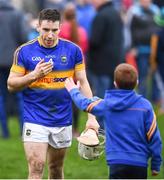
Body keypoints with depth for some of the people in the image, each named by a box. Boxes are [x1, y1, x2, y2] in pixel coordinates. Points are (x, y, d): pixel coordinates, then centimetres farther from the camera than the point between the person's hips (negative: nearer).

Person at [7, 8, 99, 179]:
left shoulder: (73, 50, -1)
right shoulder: (24, 51, -5)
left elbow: (83, 83, 3)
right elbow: (11, 84, -3)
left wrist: (91, 117, -4)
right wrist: (34, 75, -20)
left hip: (63, 121, 2)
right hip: (35, 121, -2)